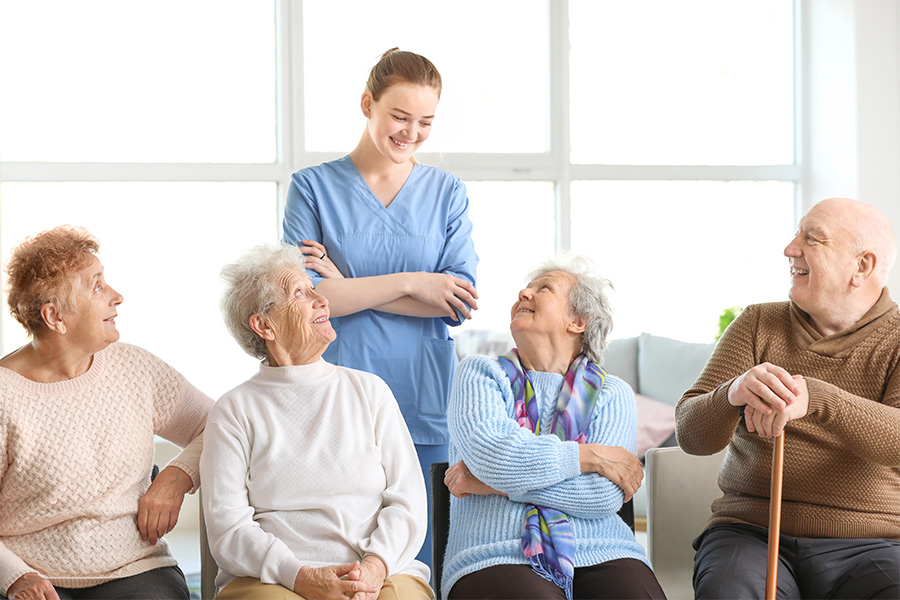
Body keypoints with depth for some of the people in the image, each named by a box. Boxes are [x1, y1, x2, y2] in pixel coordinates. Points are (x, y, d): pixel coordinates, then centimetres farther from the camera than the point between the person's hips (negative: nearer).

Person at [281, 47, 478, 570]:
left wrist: (347, 287, -7)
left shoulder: (447, 193, 11)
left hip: (426, 406, 2)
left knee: (421, 560, 2)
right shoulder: (313, 187, 5)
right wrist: (409, 282, -9)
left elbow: (458, 303, -2)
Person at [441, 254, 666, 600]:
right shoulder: (480, 374, 14)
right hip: (497, 559, -2)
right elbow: (491, 452, -8)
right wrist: (592, 455, -2)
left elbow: (605, 494, -2)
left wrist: (496, 483, -4)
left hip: (600, 558, 3)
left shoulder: (612, 394, 15)